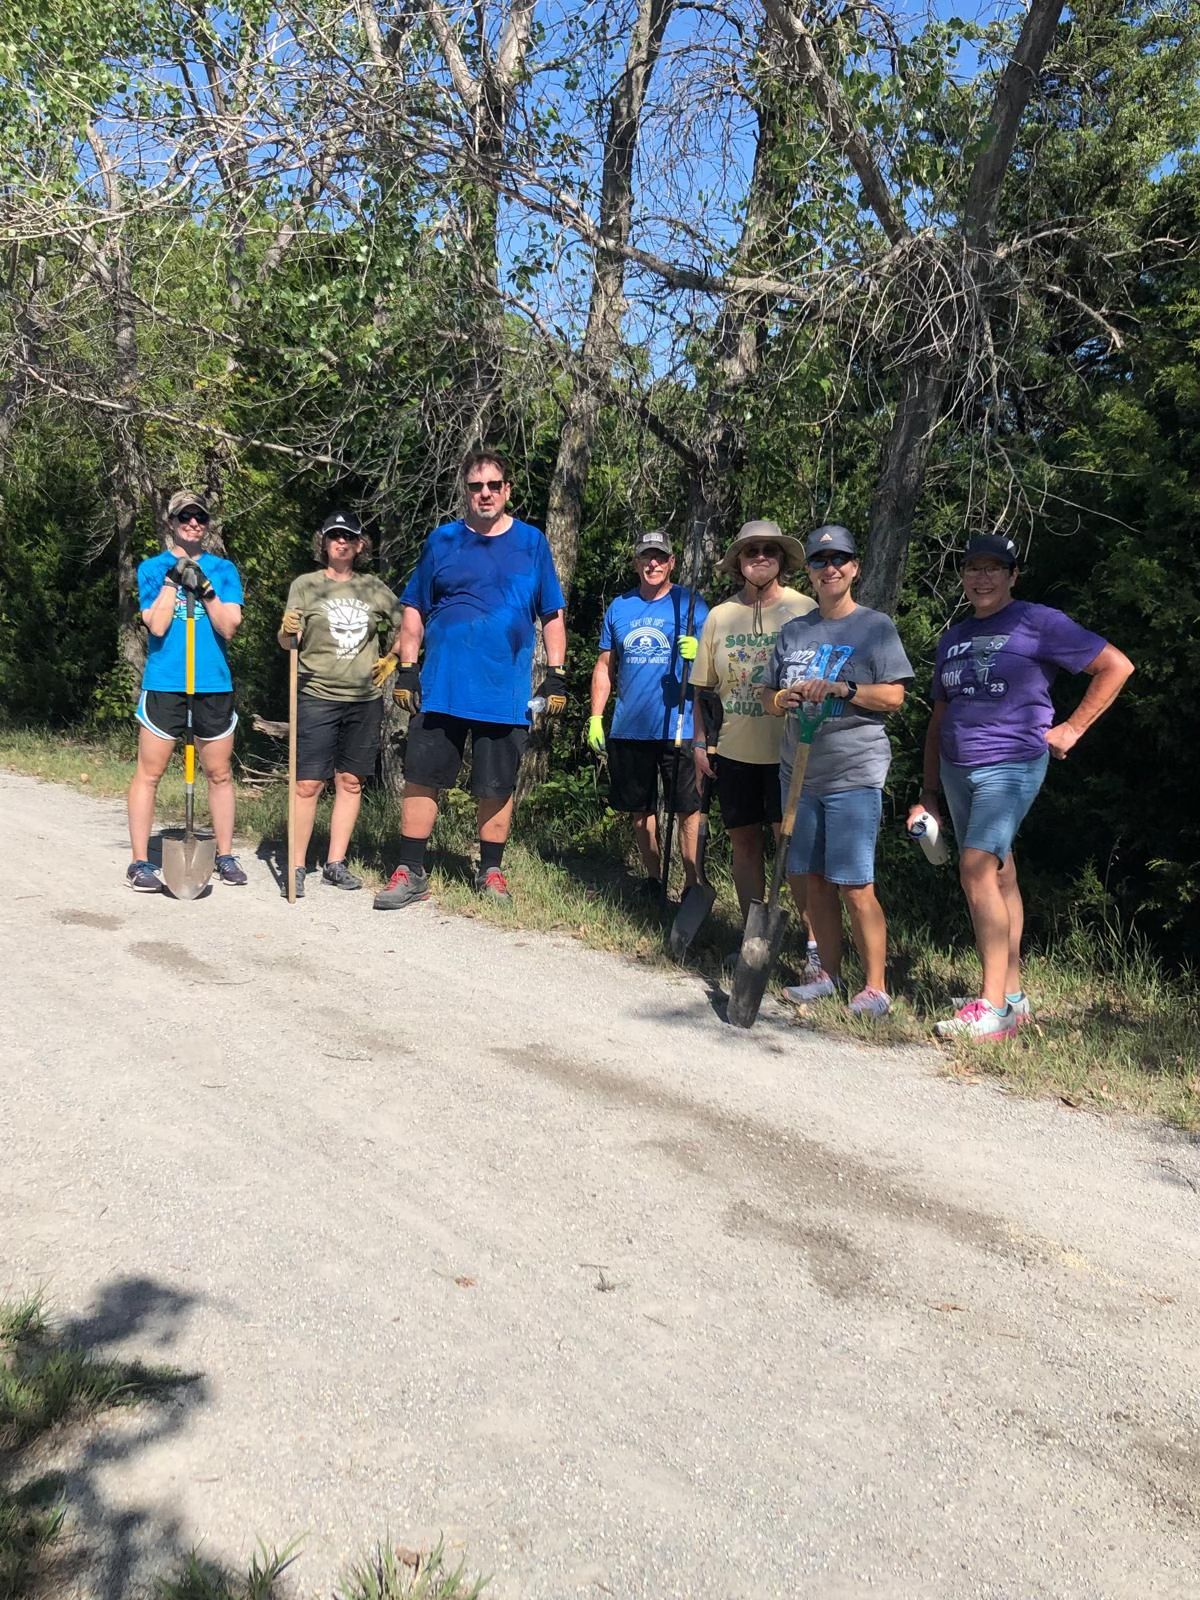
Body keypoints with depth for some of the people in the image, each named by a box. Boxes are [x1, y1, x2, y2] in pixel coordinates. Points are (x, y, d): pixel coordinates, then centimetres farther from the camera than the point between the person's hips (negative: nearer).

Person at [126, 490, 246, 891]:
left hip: (214, 683, 2)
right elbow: (156, 625, -8)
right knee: (149, 772, -1)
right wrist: (173, 578, -12)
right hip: (164, 684, -2)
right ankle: (139, 862, 7)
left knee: (219, 774, 8)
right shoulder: (153, 567, 4)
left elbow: (229, 626, -2)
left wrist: (204, 588, -14)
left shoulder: (223, 569, 9)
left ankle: (225, 856, 19)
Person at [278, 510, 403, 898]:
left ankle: (336, 863, 14)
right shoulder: (305, 585, 2)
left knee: (350, 781, 6)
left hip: (365, 699, 3)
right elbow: (288, 642, -5)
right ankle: (297, 867, -1)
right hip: (317, 696, -3)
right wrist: (287, 632, -26)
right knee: (308, 783, -7)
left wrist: (391, 661, 8)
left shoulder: (373, 588, 9)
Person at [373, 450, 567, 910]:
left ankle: (490, 871, 22)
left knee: (497, 787, 7)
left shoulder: (532, 543, 6)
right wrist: (406, 670, 2)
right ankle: (410, 873, 11)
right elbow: (415, 610, 9)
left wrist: (556, 676, 1)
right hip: (441, 686, 1)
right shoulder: (442, 540, 7)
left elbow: (552, 616, 9)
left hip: (506, 692, 0)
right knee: (421, 779, 1)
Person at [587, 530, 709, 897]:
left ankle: (692, 881, 5)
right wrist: (595, 718, 6)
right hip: (628, 728, 4)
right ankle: (653, 877, 25)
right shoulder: (619, 608, 11)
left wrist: (697, 653, -26)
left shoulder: (690, 604, 0)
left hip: (678, 727, -4)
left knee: (687, 808, -3)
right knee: (639, 809, 12)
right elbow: (605, 666, 14)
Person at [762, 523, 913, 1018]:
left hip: (854, 776, -5)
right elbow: (768, 696, 18)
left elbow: (894, 696, -6)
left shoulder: (875, 626, 0)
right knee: (816, 880, 10)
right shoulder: (793, 631, 14)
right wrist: (781, 699, -5)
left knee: (855, 886, -7)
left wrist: (841, 689, -18)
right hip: (799, 773, 6)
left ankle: (875, 987, 3)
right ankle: (828, 976, 22)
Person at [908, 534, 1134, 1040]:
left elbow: (1117, 665, -3)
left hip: (1012, 764, -7)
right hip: (956, 768, 7)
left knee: (977, 869, -20)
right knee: (999, 876, 10)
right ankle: (1013, 995, 16)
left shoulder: (1037, 623, -2)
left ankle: (992, 1006, -19)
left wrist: (1072, 728, -5)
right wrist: (929, 792, 17)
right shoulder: (953, 637, 17)